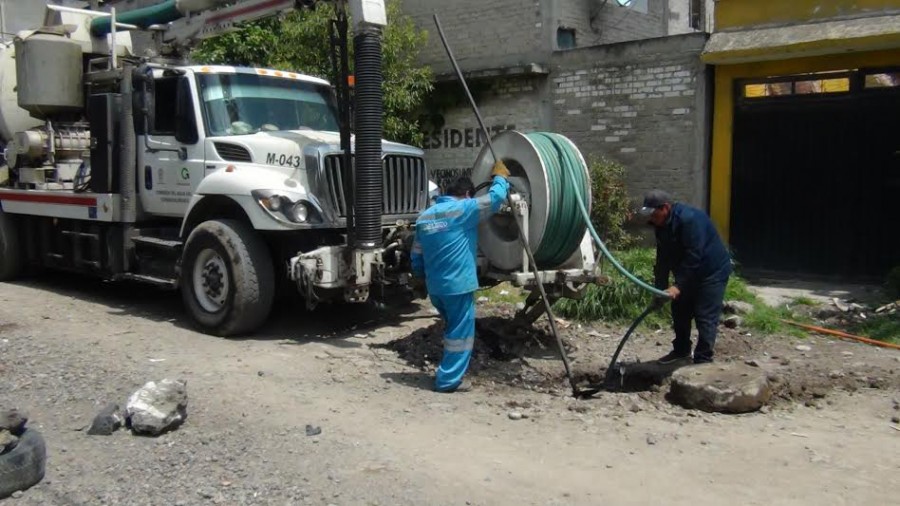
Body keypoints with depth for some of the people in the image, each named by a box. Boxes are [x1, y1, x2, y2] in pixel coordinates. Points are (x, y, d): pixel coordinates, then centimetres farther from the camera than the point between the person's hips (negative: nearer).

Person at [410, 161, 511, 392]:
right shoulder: (463, 209, -10)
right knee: (460, 333, 4)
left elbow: (416, 255, 16)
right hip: (458, 284, -8)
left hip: (435, 286, 8)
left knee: (453, 328, 25)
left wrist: (422, 277, 33)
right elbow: (495, 197, -8)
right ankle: (448, 380, 6)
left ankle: (447, 373, 35)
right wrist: (500, 177, 12)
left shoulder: (424, 216, 11)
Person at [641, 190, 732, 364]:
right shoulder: (662, 225, 0)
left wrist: (678, 285, -32)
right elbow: (663, 258, 3)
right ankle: (681, 351, 29)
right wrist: (660, 288, -2)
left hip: (713, 271, -9)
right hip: (689, 273, 9)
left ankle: (703, 360, -7)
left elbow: (693, 256, -32)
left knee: (705, 317, -10)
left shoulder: (690, 219, -29)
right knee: (680, 311, 14)